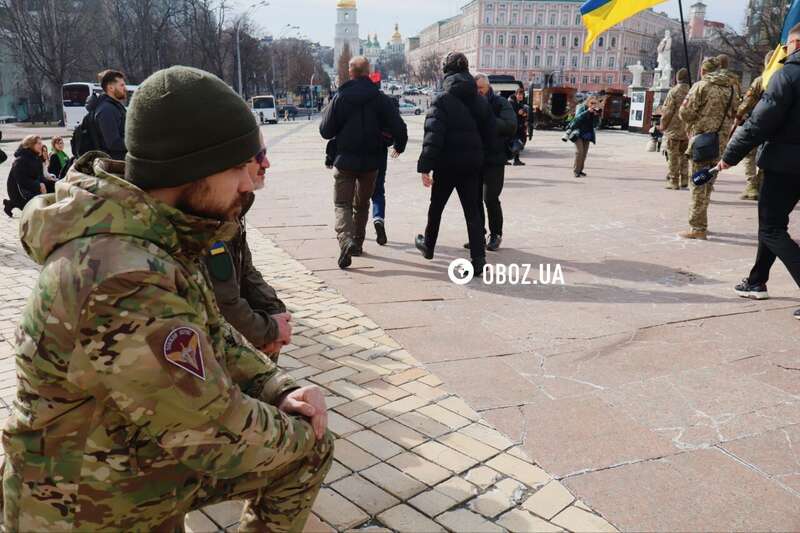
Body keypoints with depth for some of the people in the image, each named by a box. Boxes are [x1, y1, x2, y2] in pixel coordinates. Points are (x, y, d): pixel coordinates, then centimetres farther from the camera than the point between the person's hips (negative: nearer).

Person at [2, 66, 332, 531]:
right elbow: (215, 431, -27)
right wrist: (294, 433, -10)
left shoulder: (158, 231, -6)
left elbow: (211, 333, 4)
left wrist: (280, 389, -9)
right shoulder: (127, 283, -34)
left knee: (311, 450, 10)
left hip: (156, 448, 7)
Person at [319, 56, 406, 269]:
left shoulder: (340, 97, -8)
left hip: (345, 160, -2)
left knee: (342, 203, 2)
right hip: (371, 161, 2)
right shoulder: (381, 98, -4)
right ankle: (358, 243, 25)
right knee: (362, 204, 18)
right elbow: (398, 127, -9)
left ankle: (346, 240, -22)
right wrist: (399, 145, 11)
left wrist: (326, 112, 15)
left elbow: (326, 131, -4)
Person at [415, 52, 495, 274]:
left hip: (447, 163, -3)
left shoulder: (442, 101, -12)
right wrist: (480, 155, 16)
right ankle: (478, 258, -4)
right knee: (473, 211, 4)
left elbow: (433, 135, -20)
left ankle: (428, 246, 36)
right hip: (472, 163, 4)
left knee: (436, 206, 17)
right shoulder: (481, 101, 5)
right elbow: (490, 133, 7)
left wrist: (425, 166, -21)